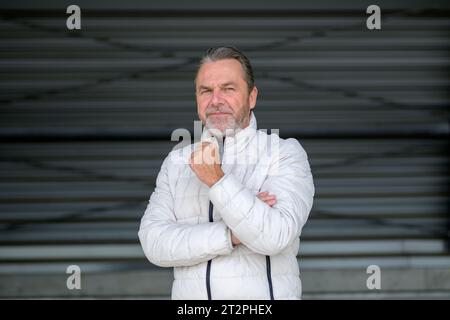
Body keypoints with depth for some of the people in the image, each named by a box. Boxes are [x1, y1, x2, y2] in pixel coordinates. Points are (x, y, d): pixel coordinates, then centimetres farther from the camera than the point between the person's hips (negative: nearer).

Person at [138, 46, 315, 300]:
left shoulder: (286, 153, -4)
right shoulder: (177, 162, 6)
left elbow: (275, 237, -18)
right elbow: (154, 242, -7)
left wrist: (217, 181, -23)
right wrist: (232, 234, -16)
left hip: (264, 294, -3)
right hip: (189, 293, 3)